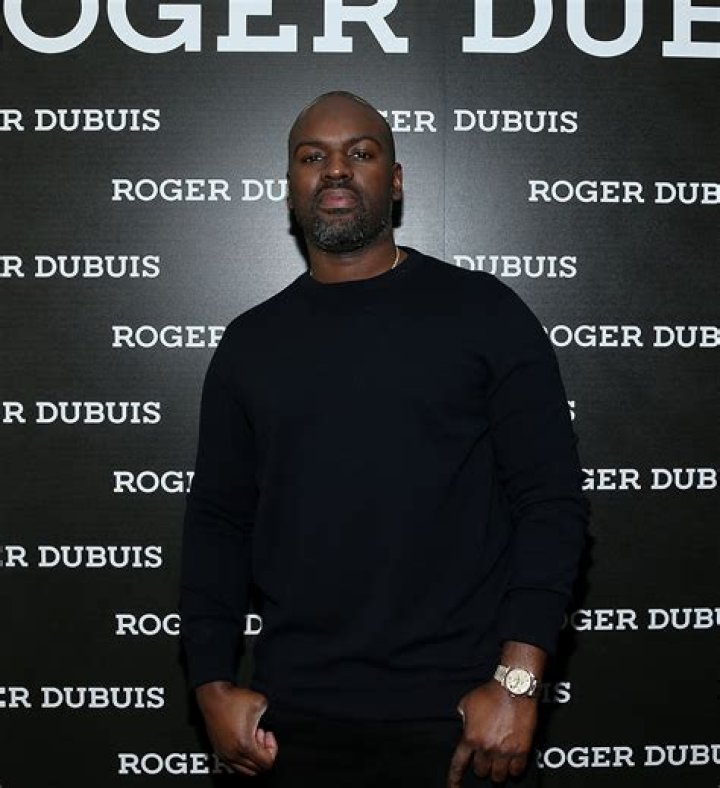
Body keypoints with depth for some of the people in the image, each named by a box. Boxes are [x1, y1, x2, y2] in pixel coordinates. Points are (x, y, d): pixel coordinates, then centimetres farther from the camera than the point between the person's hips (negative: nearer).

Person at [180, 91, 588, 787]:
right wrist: (212, 684, 0)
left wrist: (517, 680, -13)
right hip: (295, 714, 3)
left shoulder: (483, 313, -1)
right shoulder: (249, 344, 9)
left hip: (459, 711, -3)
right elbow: (218, 520, 10)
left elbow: (551, 501, -5)